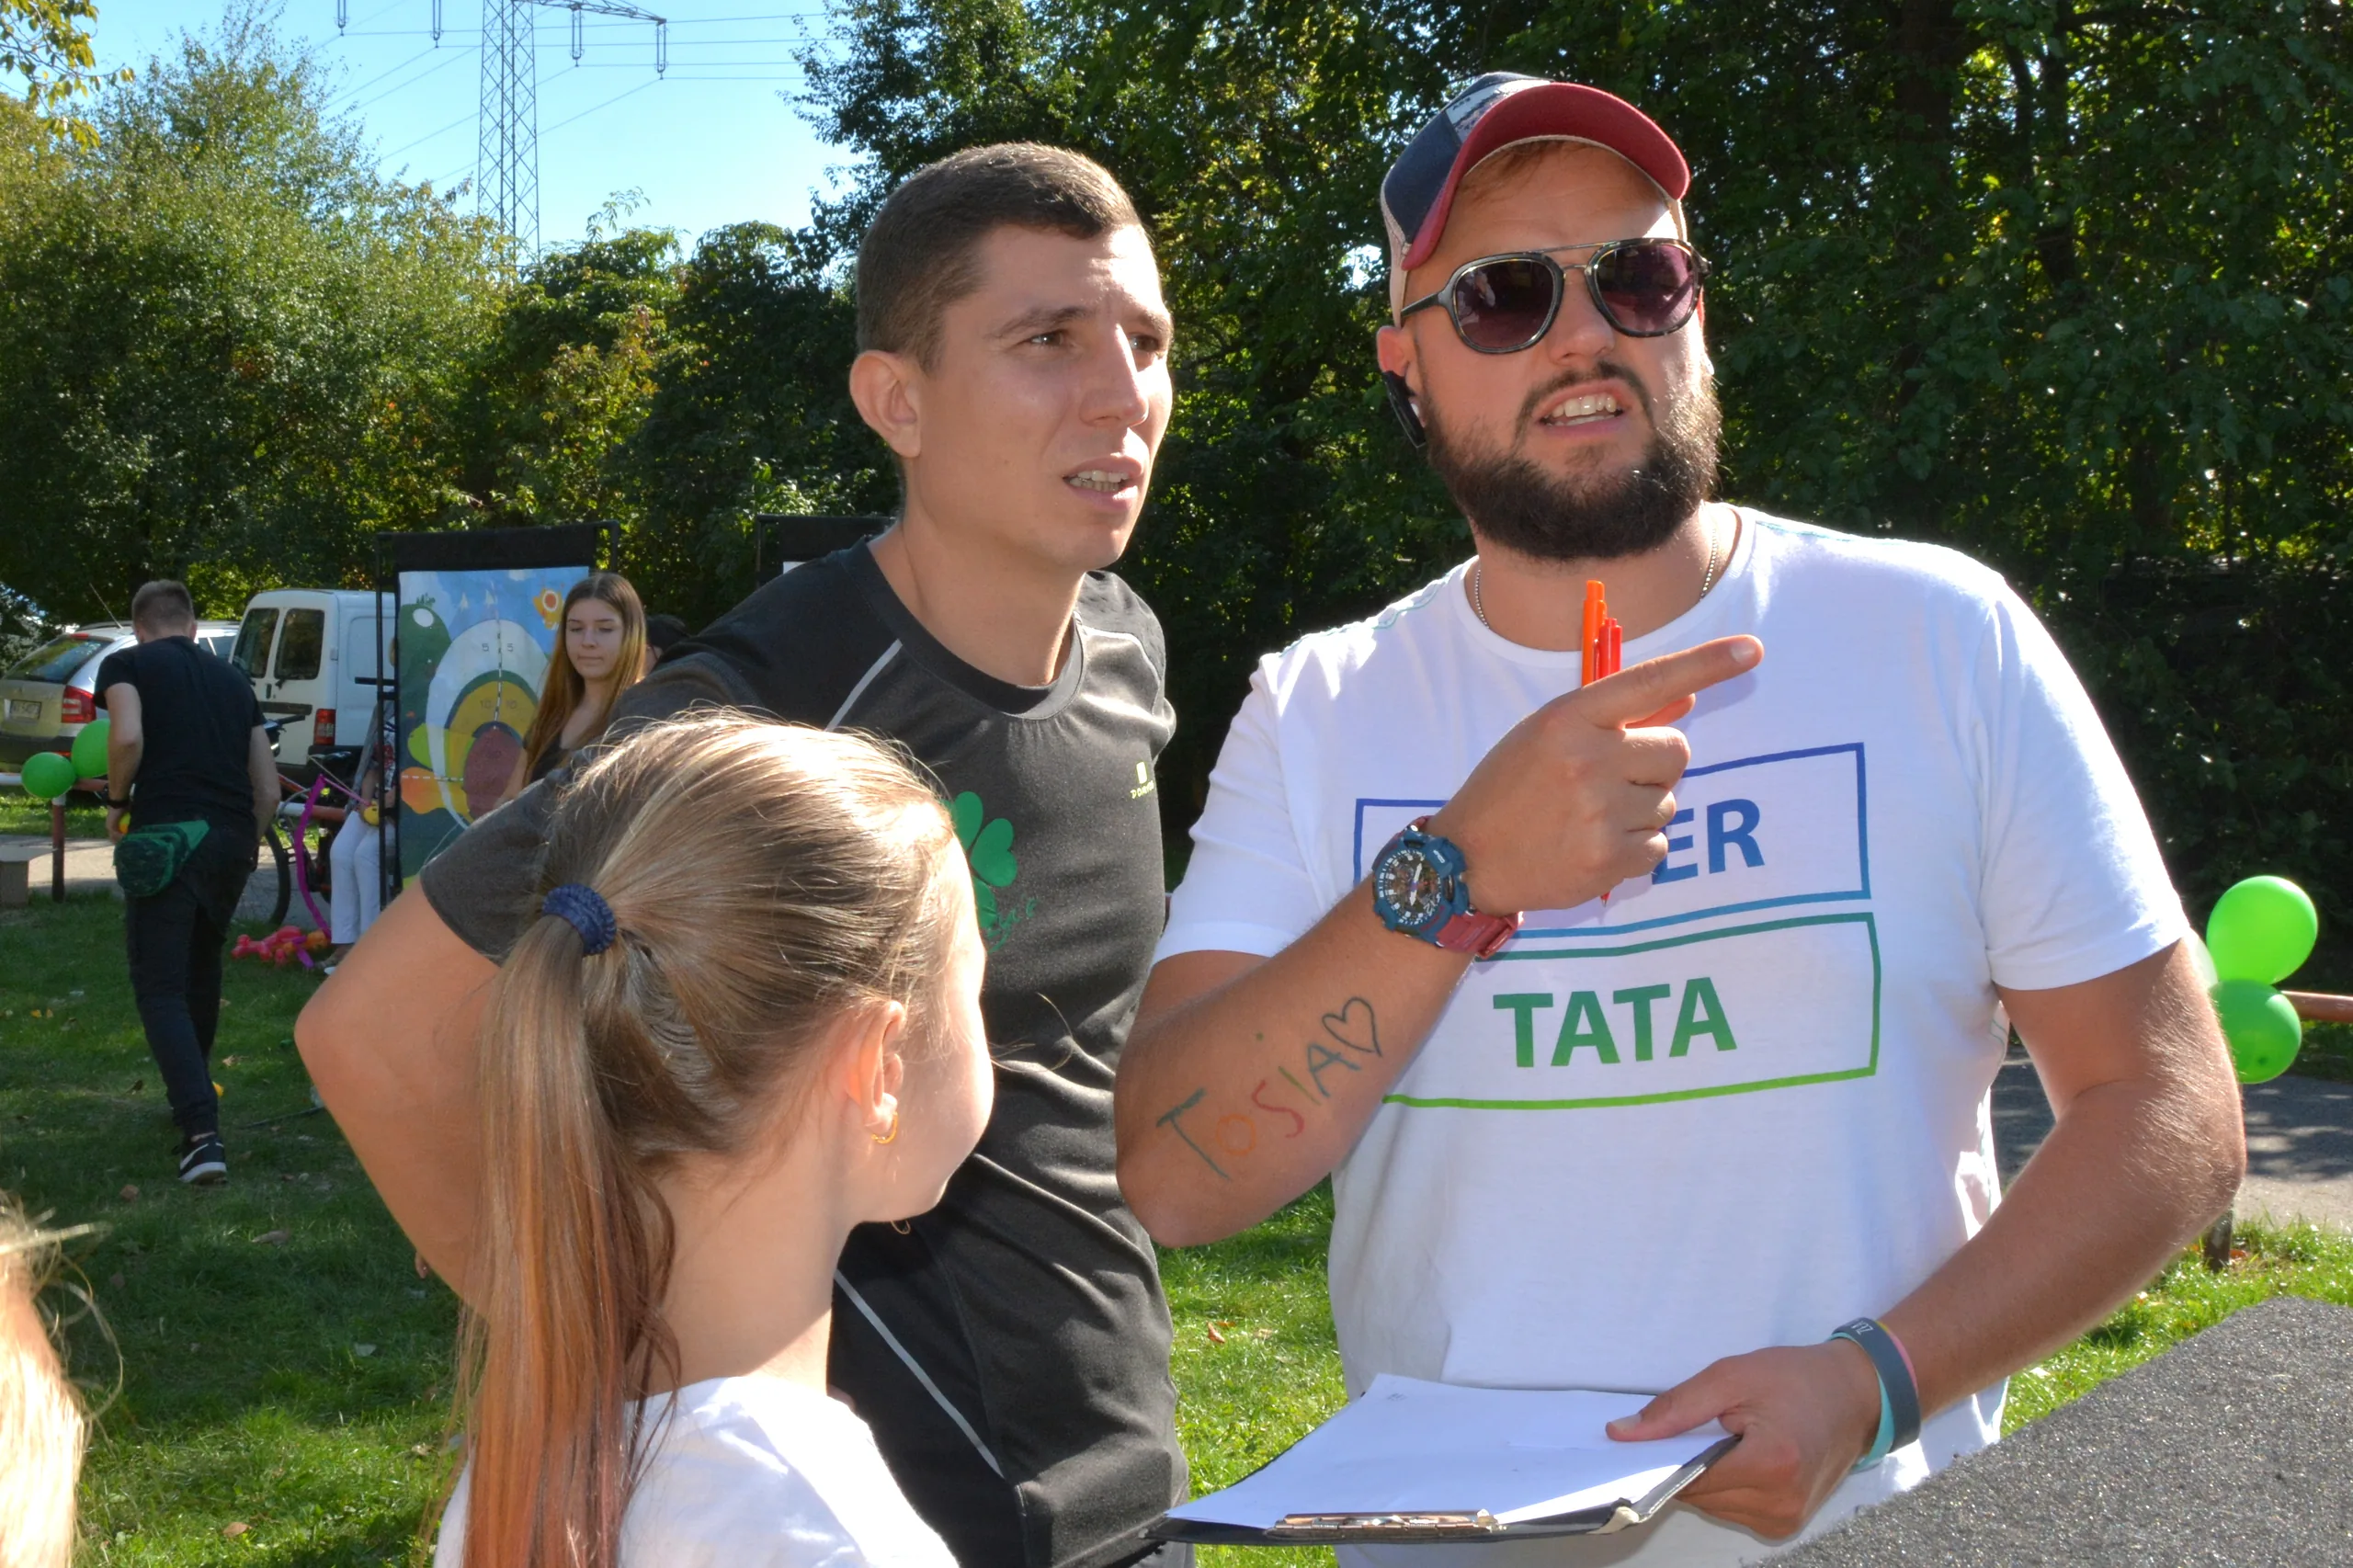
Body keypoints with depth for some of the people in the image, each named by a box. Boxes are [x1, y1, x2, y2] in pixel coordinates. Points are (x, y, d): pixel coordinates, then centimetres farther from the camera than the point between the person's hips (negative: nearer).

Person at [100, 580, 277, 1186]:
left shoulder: (126, 665, 6)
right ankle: (192, 1096, 39)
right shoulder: (232, 678, 21)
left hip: (166, 835, -5)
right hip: (232, 839, 5)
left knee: (161, 988, -4)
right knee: (202, 971, 25)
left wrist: (117, 801, 2)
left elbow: (127, 737, -15)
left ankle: (203, 1133, -20)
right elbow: (268, 786, 17)